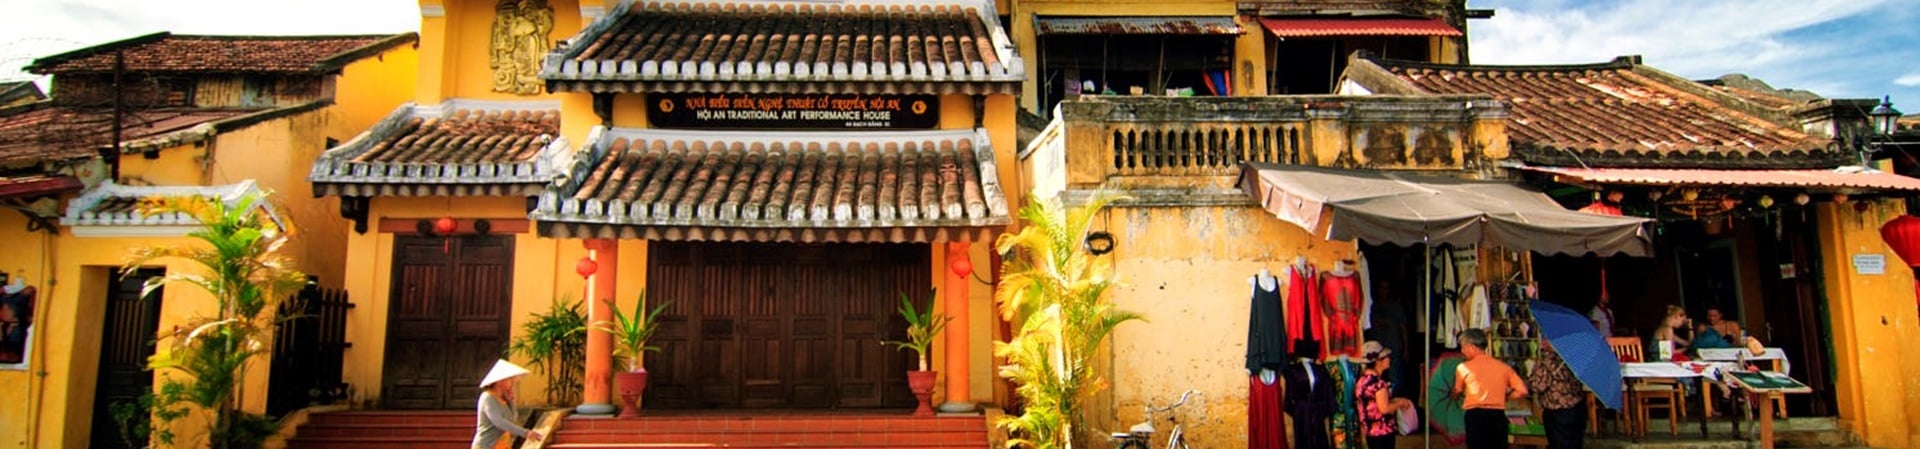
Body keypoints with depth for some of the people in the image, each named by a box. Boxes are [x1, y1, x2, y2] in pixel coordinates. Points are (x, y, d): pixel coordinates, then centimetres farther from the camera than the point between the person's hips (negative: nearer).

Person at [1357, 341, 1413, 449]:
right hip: (1382, 432, -8)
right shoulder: (1378, 383, -20)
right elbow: (1385, 408, -22)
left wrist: (1395, 400, 12)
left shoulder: (1362, 380, 7)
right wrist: (1400, 403, -6)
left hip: (1370, 431, 8)